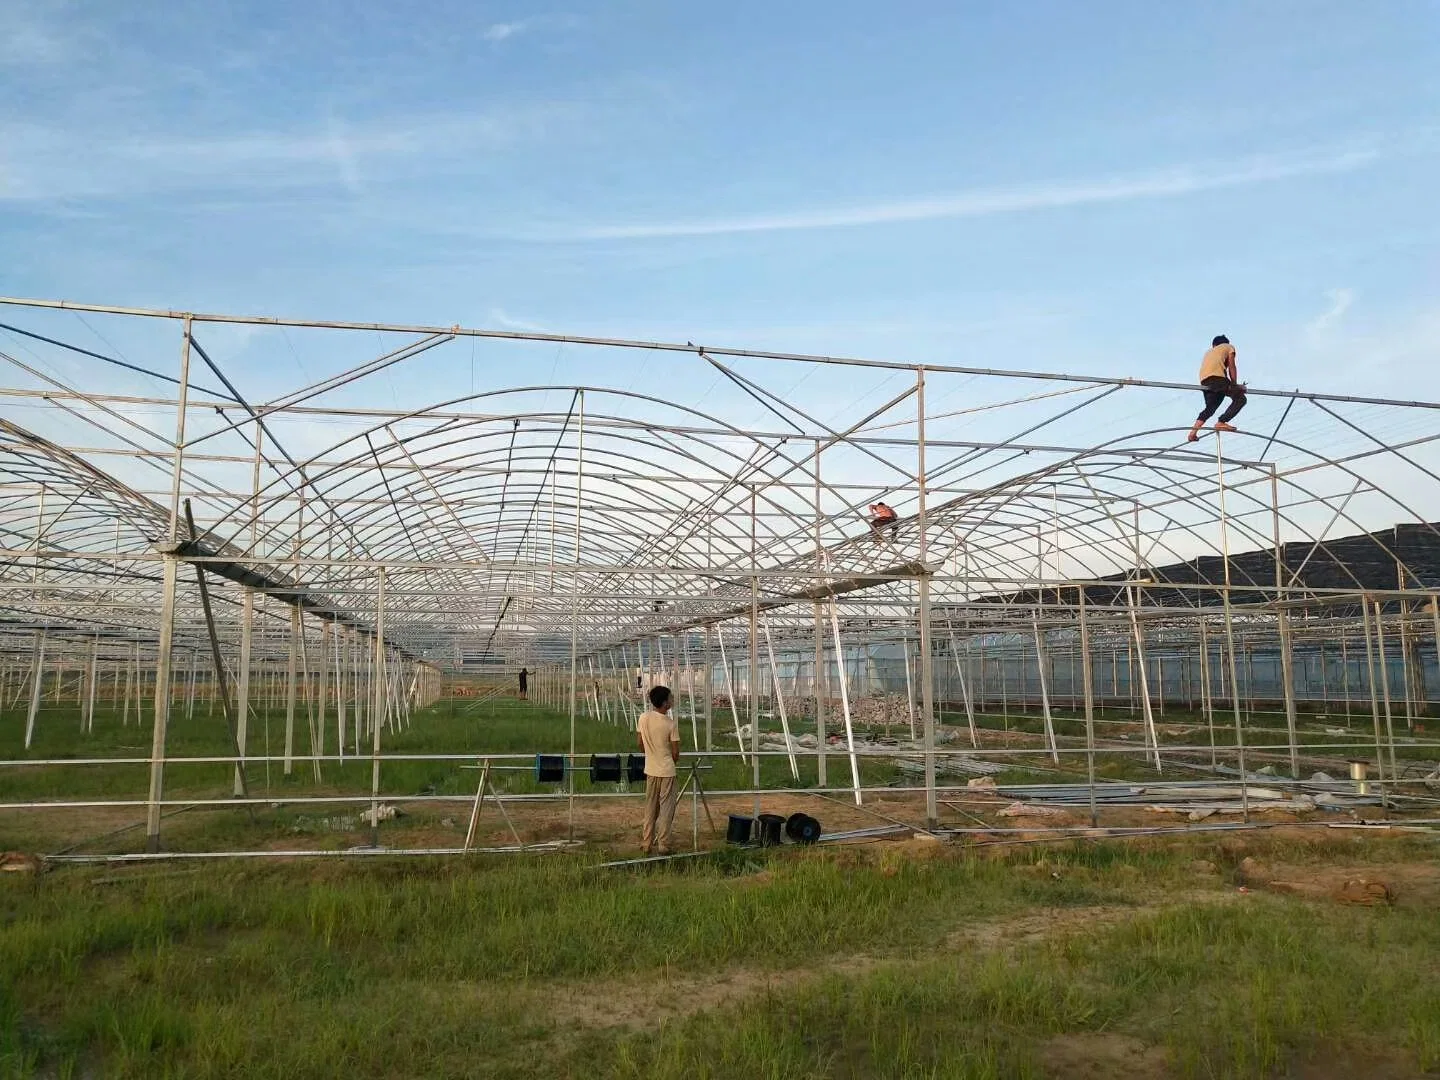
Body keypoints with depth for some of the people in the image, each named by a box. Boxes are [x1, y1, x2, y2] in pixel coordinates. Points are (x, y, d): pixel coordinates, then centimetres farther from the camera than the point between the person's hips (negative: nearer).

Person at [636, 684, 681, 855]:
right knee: (666, 809, 4)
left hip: (650, 769, 5)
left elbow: (640, 744, 6)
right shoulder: (671, 723, -17)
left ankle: (647, 843, 19)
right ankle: (663, 845, 7)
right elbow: (675, 753, -11)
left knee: (650, 808, 15)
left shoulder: (643, 718, -4)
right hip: (667, 771, -5)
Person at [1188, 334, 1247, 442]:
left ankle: (1193, 432, 4)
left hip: (1204, 380, 7)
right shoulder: (1229, 347, 23)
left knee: (1210, 408, 17)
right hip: (1216, 376, -7)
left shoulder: (1209, 352, 38)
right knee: (1240, 398, -3)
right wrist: (1235, 385, 16)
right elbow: (1231, 367, 12)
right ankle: (1221, 422, -15)